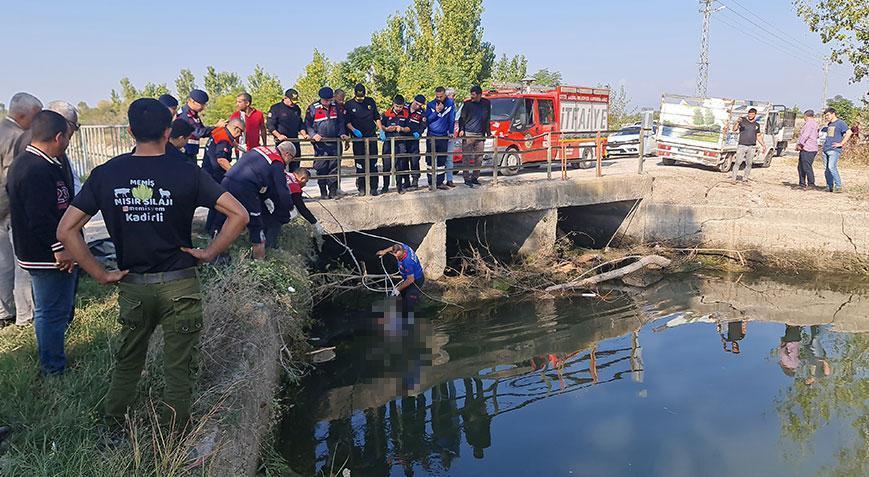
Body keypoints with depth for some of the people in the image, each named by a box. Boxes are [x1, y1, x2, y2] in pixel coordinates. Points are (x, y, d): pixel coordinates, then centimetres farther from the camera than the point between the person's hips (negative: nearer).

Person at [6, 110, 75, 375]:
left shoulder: (25, 162, 11)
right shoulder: (37, 171, -24)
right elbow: (40, 218, -28)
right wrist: (59, 248, -22)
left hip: (37, 252, 11)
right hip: (49, 257, -11)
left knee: (48, 310, 21)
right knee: (53, 313, 1)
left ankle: (51, 362, 35)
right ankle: (54, 369, 14)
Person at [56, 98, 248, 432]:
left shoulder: (105, 174, -3)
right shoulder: (187, 174, -10)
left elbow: (66, 231, -4)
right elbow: (239, 215, -14)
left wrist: (100, 275, 0)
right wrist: (209, 253, -6)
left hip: (132, 287, 3)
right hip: (179, 285, -2)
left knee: (126, 365, 23)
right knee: (178, 372, 9)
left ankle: (112, 436, 35)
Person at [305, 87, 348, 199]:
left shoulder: (336, 107, 8)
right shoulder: (313, 108, -2)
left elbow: (341, 122, 17)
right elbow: (307, 125, 2)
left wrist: (342, 133, 2)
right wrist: (313, 135, -13)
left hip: (335, 142, 3)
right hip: (320, 143, -3)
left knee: (334, 167, 4)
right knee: (321, 168, -3)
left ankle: (333, 191, 11)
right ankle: (323, 192, 5)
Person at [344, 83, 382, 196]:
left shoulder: (371, 102, 7)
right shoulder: (349, 105, 0)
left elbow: (377, 117, 13)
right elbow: (347, 121, 1)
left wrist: (381, 130, 3)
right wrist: (353, 130, -15)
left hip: (372, 136, 2)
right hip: (358, 138, -2)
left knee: (373, 163, 1)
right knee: (360, 163, 1)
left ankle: (374, 187, 7)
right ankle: (361, 188, 8)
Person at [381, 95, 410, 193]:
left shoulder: (406, 114, 3)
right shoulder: (387, 113, 2)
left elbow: (408, 129, 5)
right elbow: (381, 125, 10)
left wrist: (402, 129, -14)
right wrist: (386, 129, -11)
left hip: (401, 142, 0)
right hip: (388, 141, 0)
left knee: (400, 165, 2)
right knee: (387, 165, 2)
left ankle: (399, 186, 12)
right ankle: (385, 186, 12)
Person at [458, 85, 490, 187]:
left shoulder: (486, 103, 9)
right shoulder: (467, 103, 0)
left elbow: (487, 119, 17)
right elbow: (462, 117, 5)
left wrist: (488, 133, 15)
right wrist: (461, 129, -9)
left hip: (480, 135, 3)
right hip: (468, 134, -3)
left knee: (479, 157, 5)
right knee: (466, 157, -4)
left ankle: (475, 177, 15)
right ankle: (466, 178, 0)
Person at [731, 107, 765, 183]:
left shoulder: (757, 125, 13)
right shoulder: (742, 121, 1)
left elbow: (758, 136, 22)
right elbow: (734, 129, -11)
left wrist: (763, 145, 12)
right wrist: (737, 123, -30)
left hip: (752, 147, 4)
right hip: (742, 146, -4)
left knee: (749, 164, 4)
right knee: (738, 162, -8)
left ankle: (745, 178, 12)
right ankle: (734, 178, -3)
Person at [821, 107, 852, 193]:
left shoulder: (840, 123, -5)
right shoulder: (829, 124, 19)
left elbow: (849, 133, -16)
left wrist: (841, 144, -16)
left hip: (834, 150, -8)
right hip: (826, 149, 8)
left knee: (832, 167, -19)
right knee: (826, 169, 7)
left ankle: (838, 186, -14)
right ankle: (829, 187, 14)